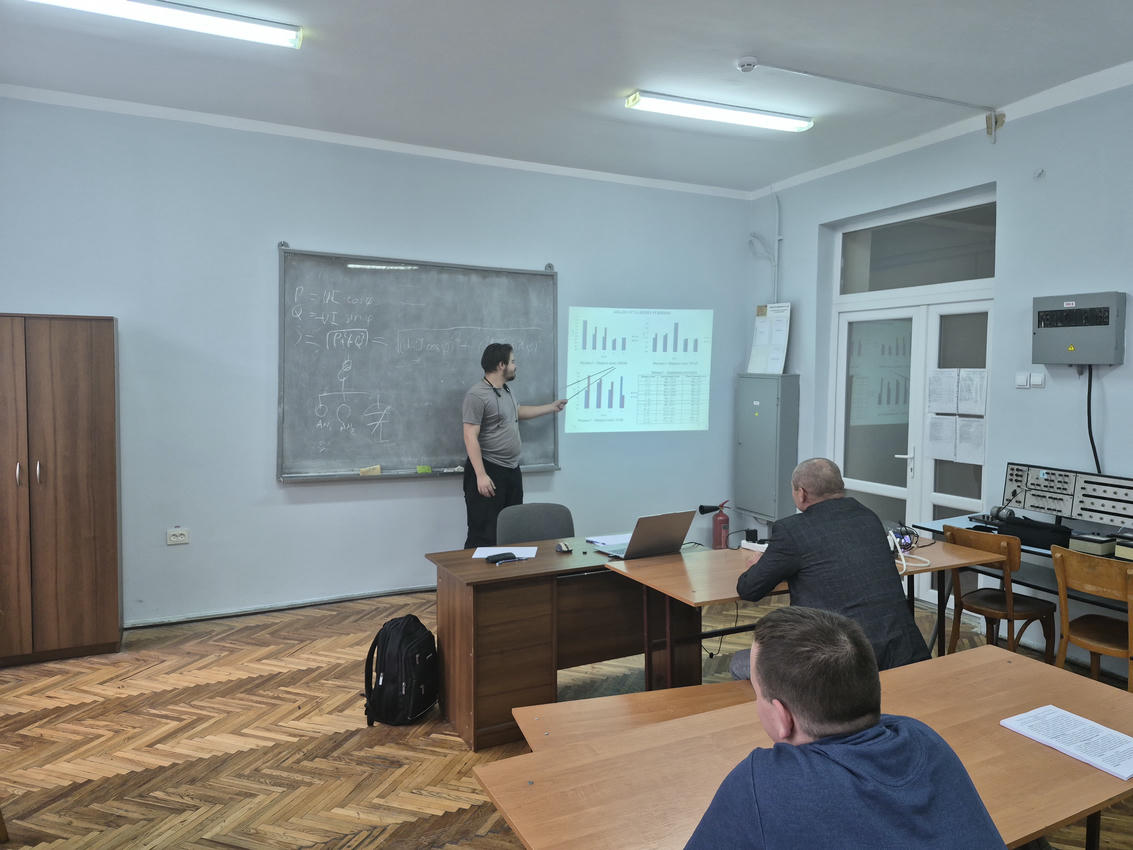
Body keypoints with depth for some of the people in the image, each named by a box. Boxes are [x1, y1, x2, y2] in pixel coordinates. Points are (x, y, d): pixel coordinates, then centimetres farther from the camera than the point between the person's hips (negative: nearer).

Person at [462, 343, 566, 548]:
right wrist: (481, 475, -24)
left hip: (512, 470, 9)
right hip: (489, 471, -9)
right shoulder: (477, 395, -15)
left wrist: (552, 407, 39)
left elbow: (518, 411, 35)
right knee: (484, 537, -8)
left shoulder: (507, 390, 14)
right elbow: (470, 437, -19)